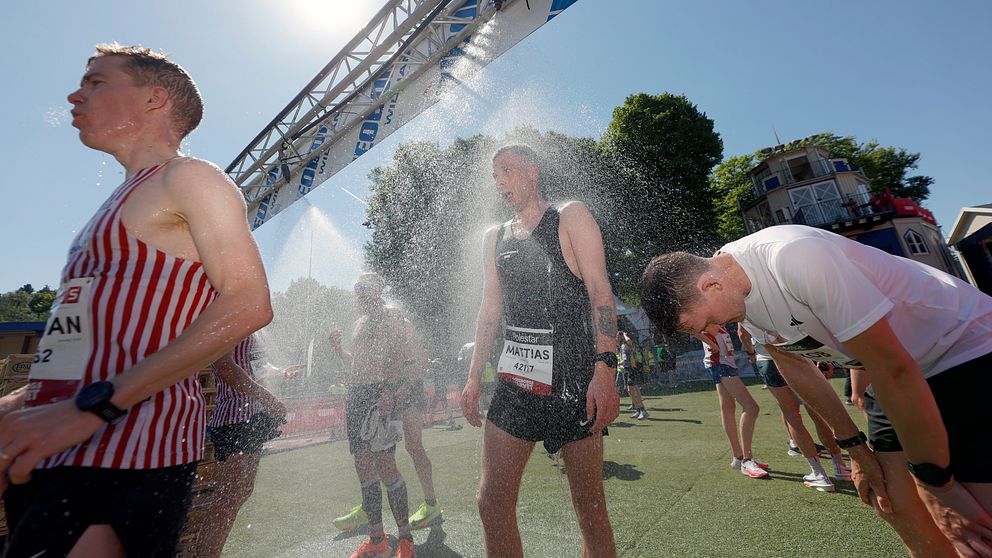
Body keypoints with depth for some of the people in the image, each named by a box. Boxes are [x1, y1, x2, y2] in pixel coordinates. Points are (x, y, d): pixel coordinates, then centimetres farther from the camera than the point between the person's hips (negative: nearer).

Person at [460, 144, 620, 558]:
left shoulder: (570, 218, 2)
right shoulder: (495, 237, 17)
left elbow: (600, 294, -8)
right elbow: (490, 310, 16)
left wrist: (605, 368, -20)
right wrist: (474, 377, 11)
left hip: (572, 378, -4)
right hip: (515, 380, 5)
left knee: (590, 507, 6)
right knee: (492, 501, 5)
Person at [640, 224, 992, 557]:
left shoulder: (795, 256, -35)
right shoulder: (733, 290, -9)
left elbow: (892, 369, -28)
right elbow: (791, 364, 4)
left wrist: (940, 485, -18)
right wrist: (855, 447, 5)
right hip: (895, 367, 6)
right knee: (896, 506, 6)